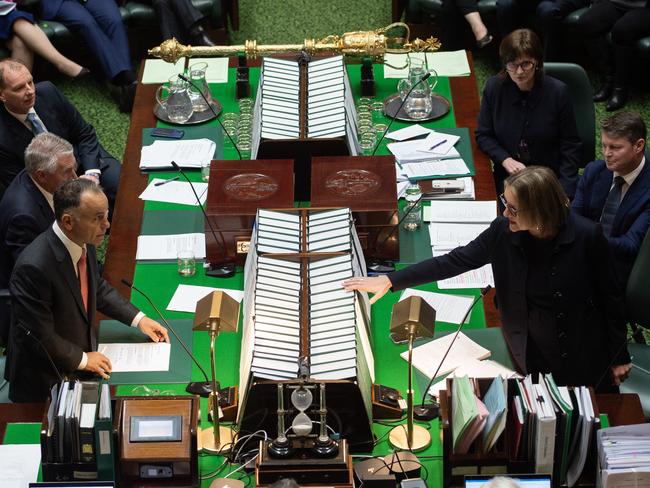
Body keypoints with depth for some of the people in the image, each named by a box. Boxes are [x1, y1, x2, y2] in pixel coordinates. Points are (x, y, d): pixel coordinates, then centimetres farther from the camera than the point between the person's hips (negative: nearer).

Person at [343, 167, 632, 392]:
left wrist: (619, 357, -3)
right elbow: (456, 261, -6)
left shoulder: (587, 237, -22)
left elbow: (610, 298, -11)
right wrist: (390, 281, -10)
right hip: (531, 358, 2)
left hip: (585, 358, -2)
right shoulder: (503, 232, -14)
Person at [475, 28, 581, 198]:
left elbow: (570, 146, -1)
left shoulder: (558, 92, -6)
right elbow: (483, 135, 8)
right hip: (507, 178, 1)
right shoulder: (494, 87, -1)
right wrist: (505, 160, -10)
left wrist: (564, 191, -11)